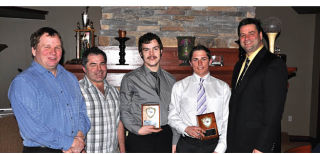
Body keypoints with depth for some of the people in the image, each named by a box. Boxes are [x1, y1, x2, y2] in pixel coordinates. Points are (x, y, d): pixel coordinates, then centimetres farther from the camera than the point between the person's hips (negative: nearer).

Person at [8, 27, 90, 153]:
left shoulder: (70, 78, 11)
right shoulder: (22, 82, -11)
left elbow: (82, 111, 8)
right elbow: (31, 127, -20)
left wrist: (80, 135, -11)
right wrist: (69, 143, -20)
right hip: (41, 149, -5)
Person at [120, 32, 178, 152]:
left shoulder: (170, 80, 12)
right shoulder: (130, 79, 2)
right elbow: (124, 111, 0)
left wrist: (174, 143, 7)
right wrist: (137, 129, -14)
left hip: (165, 138, 3)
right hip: (140, 139, -3)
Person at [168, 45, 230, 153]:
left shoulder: (223, 87, 7)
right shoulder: (179, 86, 6)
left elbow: (226, 120, 3)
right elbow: (172, 116, 5)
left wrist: (220, 150, -5)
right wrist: (186, 128, -14)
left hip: (214, 143, 1)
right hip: (187, 144, 0)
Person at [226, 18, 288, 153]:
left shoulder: (274, 64, -13)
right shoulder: (239, 65, 13)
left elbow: (274, 111, -18)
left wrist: (262, 148, -20)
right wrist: (230, 138, 10)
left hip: (260, 143, -7)